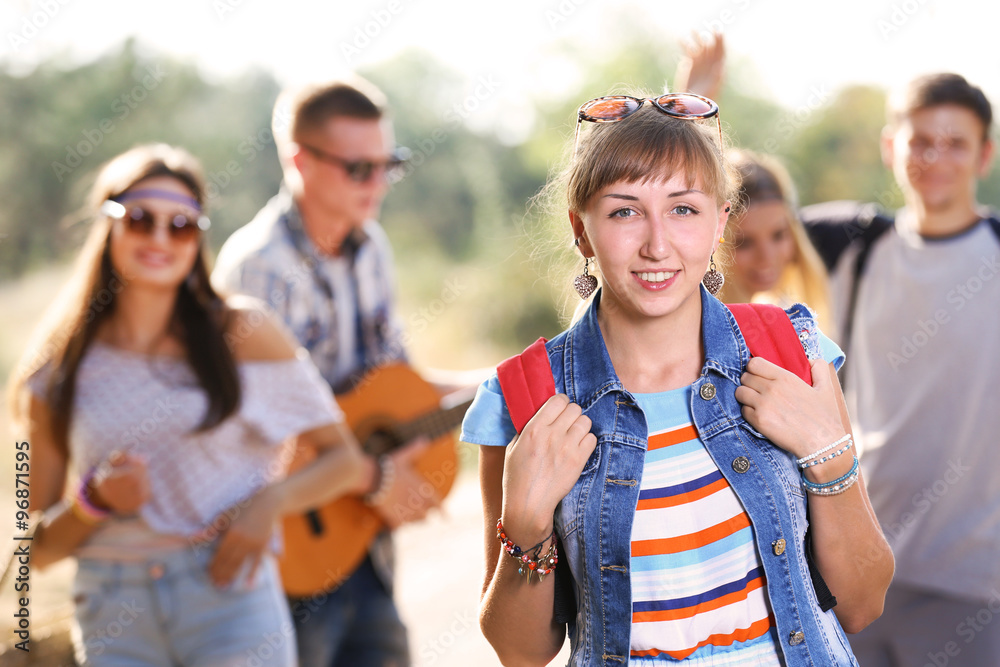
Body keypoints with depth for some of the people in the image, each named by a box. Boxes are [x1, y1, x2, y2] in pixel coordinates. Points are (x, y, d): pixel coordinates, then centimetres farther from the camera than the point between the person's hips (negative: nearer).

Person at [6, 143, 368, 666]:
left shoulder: (241, 333, 2)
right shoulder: (57, 372, 5)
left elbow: (344, 461, 5)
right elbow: (38, 550, 8)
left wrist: (270, 501, -12)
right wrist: (95, 500, -11)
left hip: (231, 594, -1)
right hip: (112, 619, 2)